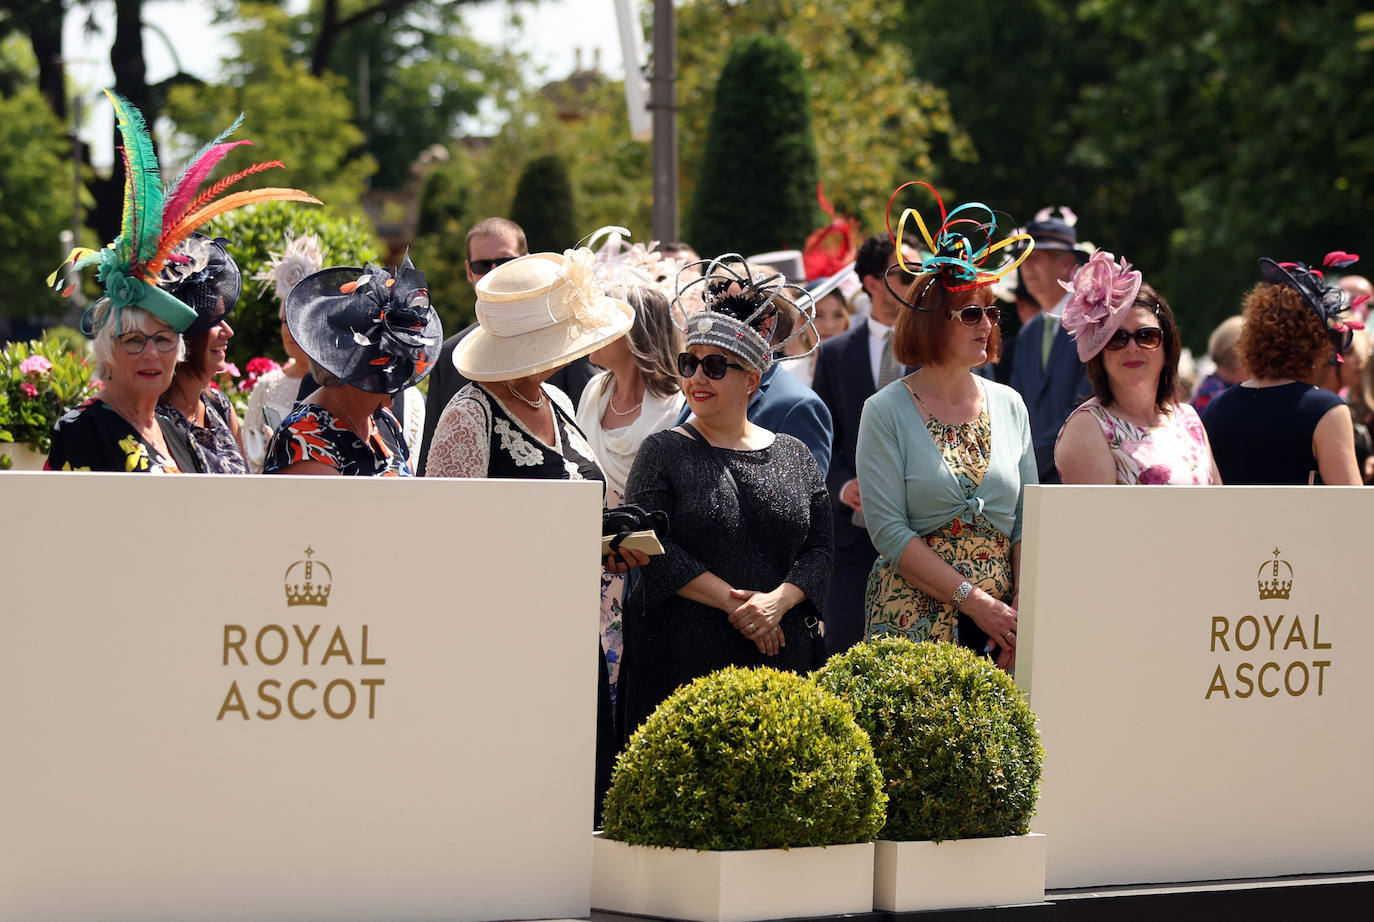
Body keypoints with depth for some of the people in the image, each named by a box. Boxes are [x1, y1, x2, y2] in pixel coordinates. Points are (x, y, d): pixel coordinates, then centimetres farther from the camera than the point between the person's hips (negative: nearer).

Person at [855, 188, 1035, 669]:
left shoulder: (1009, 405, 11)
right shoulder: (886, 412, -2)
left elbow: (1026, 522, 9)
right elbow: (888, 530, -9)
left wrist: (1022, 613, -5)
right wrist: (974, 600, -14)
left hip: (1001, 624, 4)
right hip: (913, 624, -4)